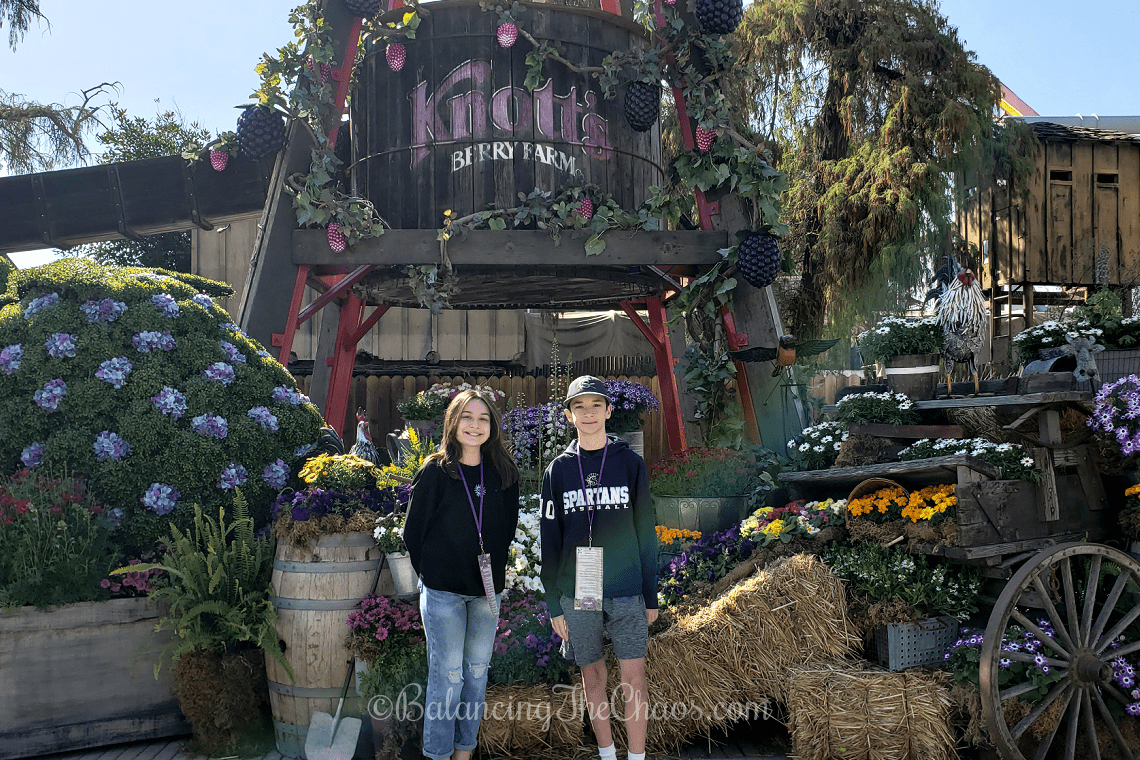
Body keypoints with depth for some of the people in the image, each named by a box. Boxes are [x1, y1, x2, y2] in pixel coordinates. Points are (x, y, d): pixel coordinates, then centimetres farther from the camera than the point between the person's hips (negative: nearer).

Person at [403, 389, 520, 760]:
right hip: (443, 591, -4)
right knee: (448, 675, 0)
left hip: (487, 590, 4)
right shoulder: (435, 472, -9)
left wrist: (495, 568, 8)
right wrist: (431, 574, 2)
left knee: (477, 672, 12)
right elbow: (414, 530, -3)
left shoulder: (503, 472, 2)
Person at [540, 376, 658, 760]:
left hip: (627, 592, -1)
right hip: (577, 595, 1)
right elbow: (551, 541, 5)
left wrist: (651, 596, 3)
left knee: (633, 680, -1)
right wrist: (553, 605, 3)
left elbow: (645, 532, 4)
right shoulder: (558, 470, 3)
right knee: (593, 677, 11)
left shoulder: (630, 463, 1)